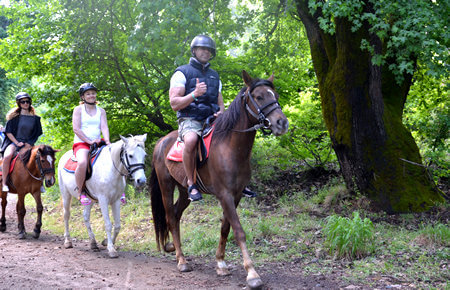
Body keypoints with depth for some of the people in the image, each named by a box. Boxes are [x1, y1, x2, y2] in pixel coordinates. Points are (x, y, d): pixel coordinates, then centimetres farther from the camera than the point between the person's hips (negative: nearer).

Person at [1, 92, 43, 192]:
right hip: (13, 142, -3)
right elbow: (8, 132, -1)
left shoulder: (35, 118, 8)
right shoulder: (14, 116, 1)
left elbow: (37, 134, 12)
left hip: (28, 144, 3)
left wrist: (30, 143, -3)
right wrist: (17, 143, -12)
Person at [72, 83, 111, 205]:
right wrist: (89, 141, -16)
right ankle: (80, 192, -21)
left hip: (97, 143, 5)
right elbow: (76, 128, -6)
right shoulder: (78, 109, 4)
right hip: (81, 143, -5)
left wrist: (107, 141, -18)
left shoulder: (101, 111, 15)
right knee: (83, 162, -37)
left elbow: (104, 127, 2)